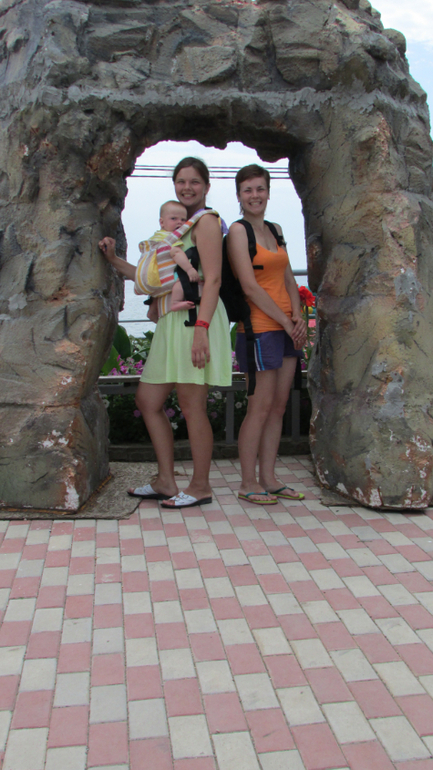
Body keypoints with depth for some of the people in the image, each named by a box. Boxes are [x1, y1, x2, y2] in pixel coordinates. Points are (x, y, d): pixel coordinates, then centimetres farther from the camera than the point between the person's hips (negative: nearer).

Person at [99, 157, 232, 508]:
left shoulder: (206, 221, -2)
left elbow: (212, 279, -13)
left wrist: (201, 328, -23)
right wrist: (114, 259, 21)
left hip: (196, 318, -9)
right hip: (171, 321, 10)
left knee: (191, 404, -5)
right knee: (148, 400, 9)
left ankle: (200, 486, 8)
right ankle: (166, 482, 17)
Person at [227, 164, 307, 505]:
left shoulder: (275, 230, 17)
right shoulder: (238, 230, -5)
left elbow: (288, 278, 16)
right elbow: (250, 287, -13)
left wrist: (298, 316, -1)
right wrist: (285, 322, -10)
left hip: (287, 328, 7)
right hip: (260, 328, -7)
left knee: (279, 406, 8)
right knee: (260, 407, -5)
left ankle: (268, 477, 17)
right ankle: (248, 483, 7)